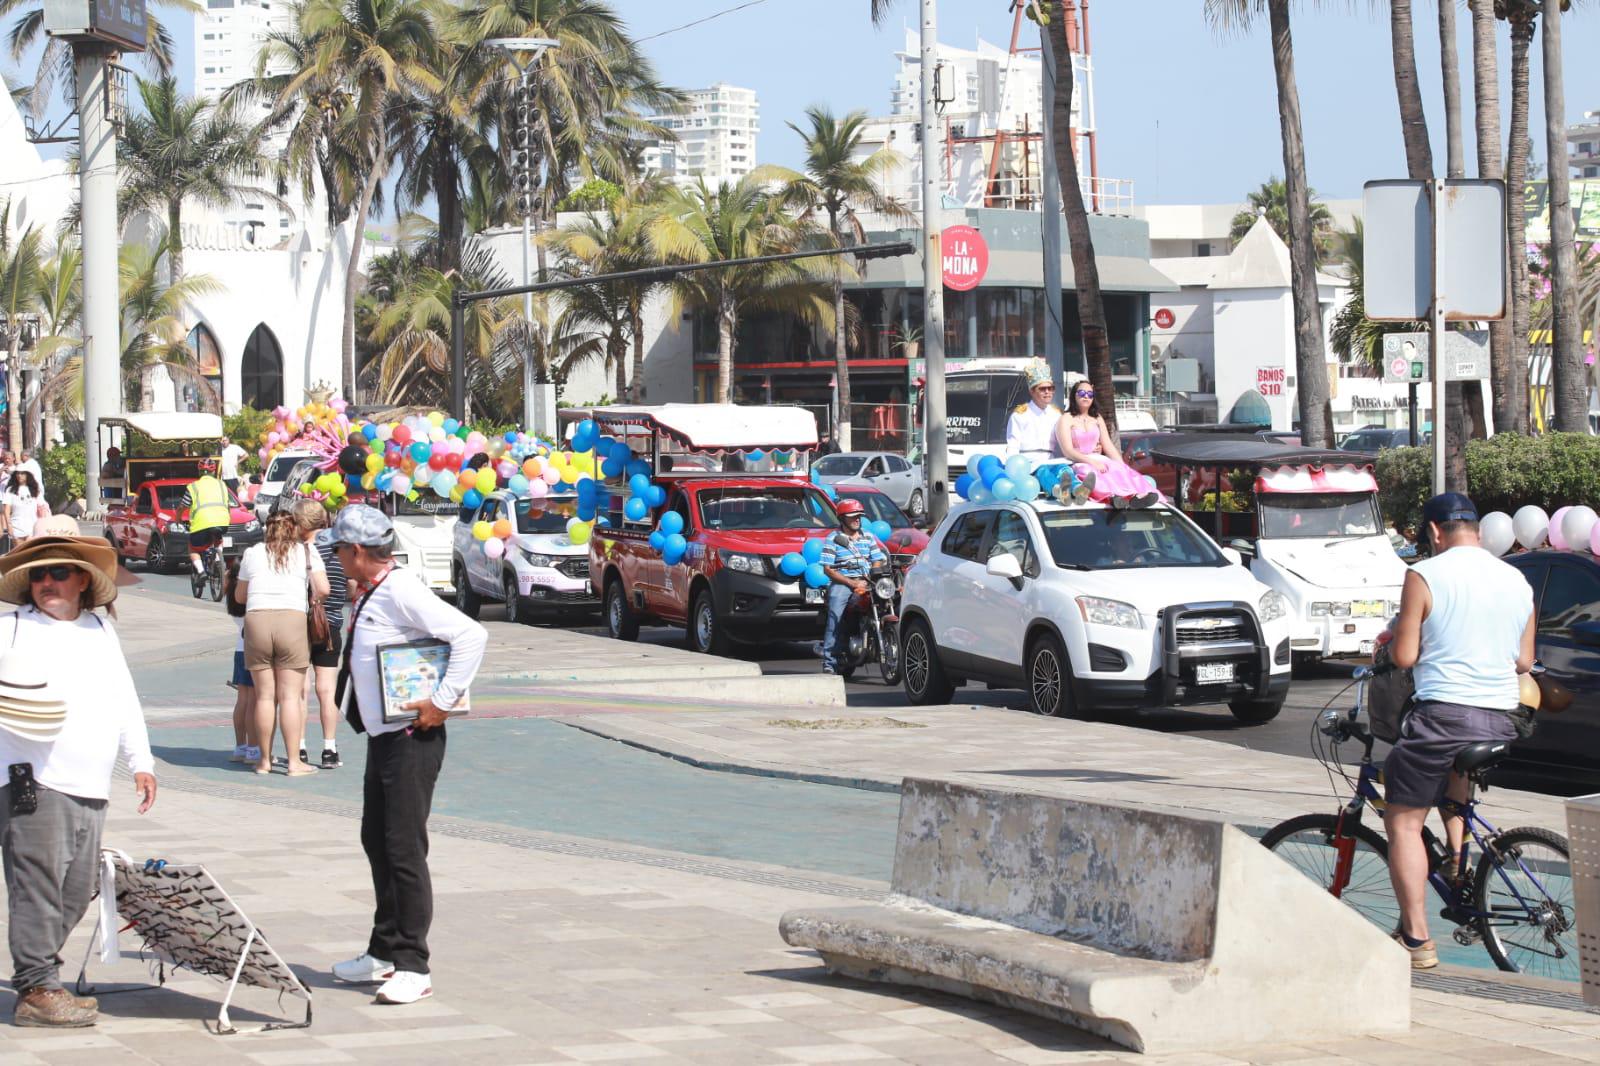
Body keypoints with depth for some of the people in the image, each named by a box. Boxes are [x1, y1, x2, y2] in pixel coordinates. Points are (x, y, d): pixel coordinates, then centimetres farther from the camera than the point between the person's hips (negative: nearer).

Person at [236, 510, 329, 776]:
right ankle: (294, 761, -2)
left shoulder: (253, 553, 15)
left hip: (256, 619, 2)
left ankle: (265, 760, 11)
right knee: (291, 696, 0)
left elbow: (239, 596, 21)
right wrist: (311, 603, 18)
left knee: (264, 696, 7)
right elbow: (323, 589, -2)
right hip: (292, 620, -2)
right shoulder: (306, 552, 10)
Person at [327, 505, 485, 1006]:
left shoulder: (401, 592, -18)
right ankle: (385, 953, 27)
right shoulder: (371, 594, 11)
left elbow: (471, 635, -25)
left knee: (404, 849, -7)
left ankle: (412, 968, -2)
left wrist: (442, 701, -22)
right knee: (377, 843, 16)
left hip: (411, 738, -10)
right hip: (382, 735, 10)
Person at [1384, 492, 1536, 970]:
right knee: (1455, 800, 32)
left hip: (1442, 712, -6)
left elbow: (1405, 655, -7)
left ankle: (1416, 939, -5)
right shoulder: (1517, 581, 10)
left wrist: (1392, 642, 15)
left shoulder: (1425, 576, -7)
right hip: (1500, 722, 6)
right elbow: (1524, 661, 14)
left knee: (1403, 821, 2)